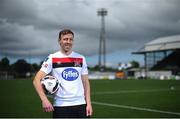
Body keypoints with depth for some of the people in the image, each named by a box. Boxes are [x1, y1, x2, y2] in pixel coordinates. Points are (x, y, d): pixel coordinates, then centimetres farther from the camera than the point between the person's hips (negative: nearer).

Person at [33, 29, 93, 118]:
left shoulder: (81, 58, 9)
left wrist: (88, 103, 0)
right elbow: (36, 80, -7)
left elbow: (85, 82, 10)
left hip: (80, 105, 3)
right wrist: (44, 100, -19)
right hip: (60, 106, -3)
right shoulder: (52, 59, -2)